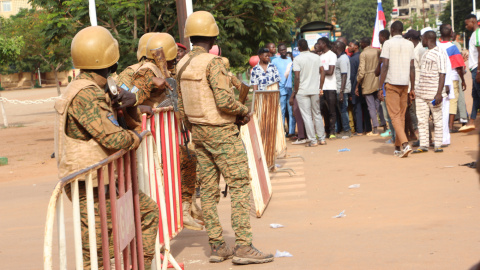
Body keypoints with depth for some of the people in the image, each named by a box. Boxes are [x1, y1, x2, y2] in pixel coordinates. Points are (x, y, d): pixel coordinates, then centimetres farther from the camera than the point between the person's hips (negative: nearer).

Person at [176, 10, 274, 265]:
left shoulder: (182, 65, 8)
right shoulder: (212, 62, -16)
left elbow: (181, 107, 12)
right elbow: (224, 100, -23)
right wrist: (243, 111, -6)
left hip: (198, 133, 8)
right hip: (221, 133, -8)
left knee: (208, 189, 9)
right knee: (240, 186, -5)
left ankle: (217, 246, 13)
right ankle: (243, 246, -8)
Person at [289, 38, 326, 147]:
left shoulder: (297, 59, -9)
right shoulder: (317, 57, 5)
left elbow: (297, 78, -13)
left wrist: (294, 93, -7)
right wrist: (320, 88, 14)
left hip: (302, 91, -4)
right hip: (315, 90, 4)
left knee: (307, 116, -1)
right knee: (317, 114, 14)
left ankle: (313, 140, -2)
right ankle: (322, 138, 16)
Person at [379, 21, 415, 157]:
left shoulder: (388, 43, -5)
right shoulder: (409, 44, 8)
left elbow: (385, 66, -11)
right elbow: (412, 67, 7)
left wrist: (380, 86, -8)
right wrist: (412, 88, 12)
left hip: (391, 83, -4)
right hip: (404, 84, 5)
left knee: (395, 116, -5)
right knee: (401, 116, 12)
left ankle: (405, 144, -21)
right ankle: (398, 147, 15)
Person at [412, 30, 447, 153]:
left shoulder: (439, 53, -8)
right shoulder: (425, 54, 18)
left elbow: (442, 74, -14)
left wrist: (439, 93, -20)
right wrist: (415, 90, 22)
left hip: (434, 93, -8)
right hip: (421, 93, 8)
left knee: (437, 119, 0)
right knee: (422, 120, 5)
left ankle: (438, 145, 6)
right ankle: (423, 145, 8)